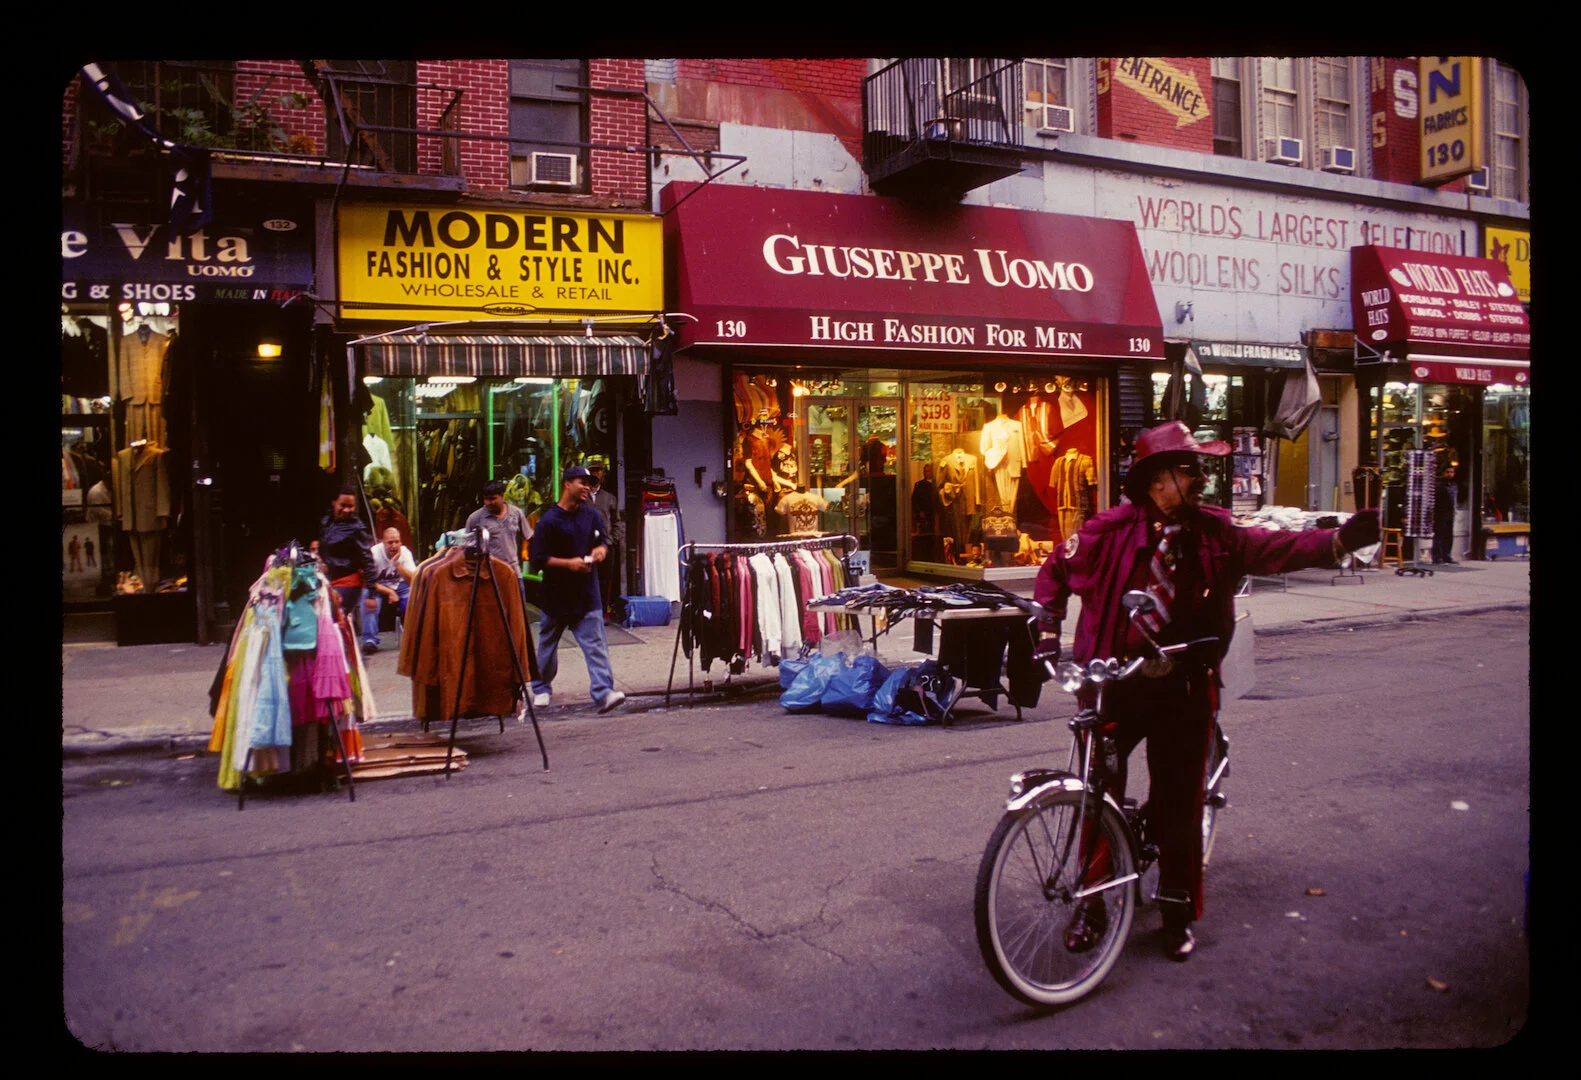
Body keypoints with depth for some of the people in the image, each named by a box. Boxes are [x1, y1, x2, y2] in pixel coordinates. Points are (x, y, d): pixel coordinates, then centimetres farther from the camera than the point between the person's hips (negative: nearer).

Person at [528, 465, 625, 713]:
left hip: (587, 594, 3)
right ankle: (540, 689, 32)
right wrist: (569, 563, -21)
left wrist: (601, 550, -4)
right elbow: (538, 560, -11)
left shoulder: (592, 516, 7)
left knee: (596, 644, -9)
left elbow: (603, 541, 20)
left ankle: (603, 692, -15)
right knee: (547, 645, 14)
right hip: (556, 595, -3)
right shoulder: (549, 520, -9)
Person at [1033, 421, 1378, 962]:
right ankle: (1092, 906, 22)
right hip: (1113, 683, -1)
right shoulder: (1109, 531, -7)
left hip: (1183, 688, 2)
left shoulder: (1213, 532, -1)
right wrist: (1049, 630, -1)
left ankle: (1178, 912, 27)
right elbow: (1056, 571, 6)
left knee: (1180, 804, 8)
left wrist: (1339, 540, -27)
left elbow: (1274, 549, -12)